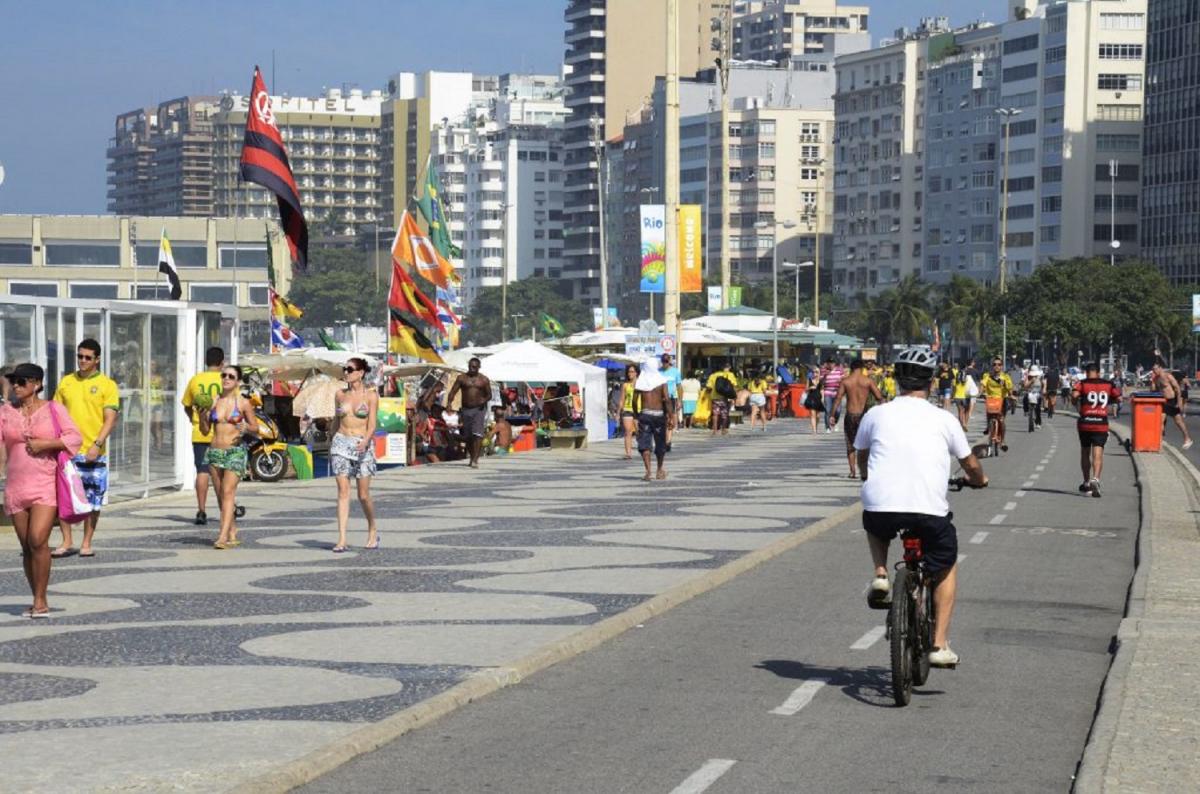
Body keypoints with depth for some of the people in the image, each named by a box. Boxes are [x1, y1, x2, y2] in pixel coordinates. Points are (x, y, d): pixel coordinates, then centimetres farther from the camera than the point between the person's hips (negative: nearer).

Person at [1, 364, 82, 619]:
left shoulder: (53, 409, 1)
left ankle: (40, 601, -9)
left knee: (38, 540, -18)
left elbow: (75, 437, -4)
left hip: (46, 485, -4)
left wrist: (45, 444, -13)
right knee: (26, 547, 7)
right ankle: (38, 602, 18)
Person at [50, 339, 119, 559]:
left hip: (94, 453, -2)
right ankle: (67, 542, 7)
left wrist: (97, 445, -17)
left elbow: (110, 419, -6)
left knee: (93, 500, 3)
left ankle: (87, 543, 13)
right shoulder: (66, 382, 10)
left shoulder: (107, 385, 0)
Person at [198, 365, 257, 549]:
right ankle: (232, 531, 21)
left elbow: (255, 427, 5)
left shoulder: (243, 403, -2)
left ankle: (223, 536, -22)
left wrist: (246, 428, -16)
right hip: (214, 451, 5)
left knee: (228, 492, -15)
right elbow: (205, 431, 11)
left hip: (235, 451, -5)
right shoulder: (213, 402, 7)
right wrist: (202, 415, -7)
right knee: (220, 495, 8)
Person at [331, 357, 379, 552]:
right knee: (343, 492, -7)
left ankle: (373, 531, 26)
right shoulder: (340, 395, 8)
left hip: (363, 446, -2)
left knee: (363, 495, 1)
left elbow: (372, 425, -9)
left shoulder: (371, 396, -2)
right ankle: (341, 540, -12)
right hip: (341, 443, 2)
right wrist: (331, 446, 24)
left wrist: (365, 442, -27)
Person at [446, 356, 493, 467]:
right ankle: (472, 458, 27)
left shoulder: (484, 379, 4)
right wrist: (449, 402, -20)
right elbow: (453, 391, -1)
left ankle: (475, 460, -22)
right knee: (468, 436, 8)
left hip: (479, 409, -2)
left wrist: (484, 400, -15)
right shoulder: (462, 378, 4)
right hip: (466, 409, 2)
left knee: (477, 434, -17)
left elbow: (489, 395, 8)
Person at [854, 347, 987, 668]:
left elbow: (862, 463, 27)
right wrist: (980, 480, 44)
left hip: (881, 510, 1)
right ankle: (940, 645, 17)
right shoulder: (944, 420, 9)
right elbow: (971, 465, 21)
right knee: (946, 567, 25)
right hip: (930, 513, -1)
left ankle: (880, 575, 15)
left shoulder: (876, 415, 11)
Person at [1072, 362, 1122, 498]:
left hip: (1085, 423, 0)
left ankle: (1086, 483, 26)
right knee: (1098, 453, -4)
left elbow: (1074, 395, -17)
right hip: (1102, 424, 0)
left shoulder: (1082, 383, 0)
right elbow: (1118, 398, 4)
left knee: (1085, 452, 16)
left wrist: (1076, 404, 4)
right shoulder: (1108, 384, 6)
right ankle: (1095, 479, -28)